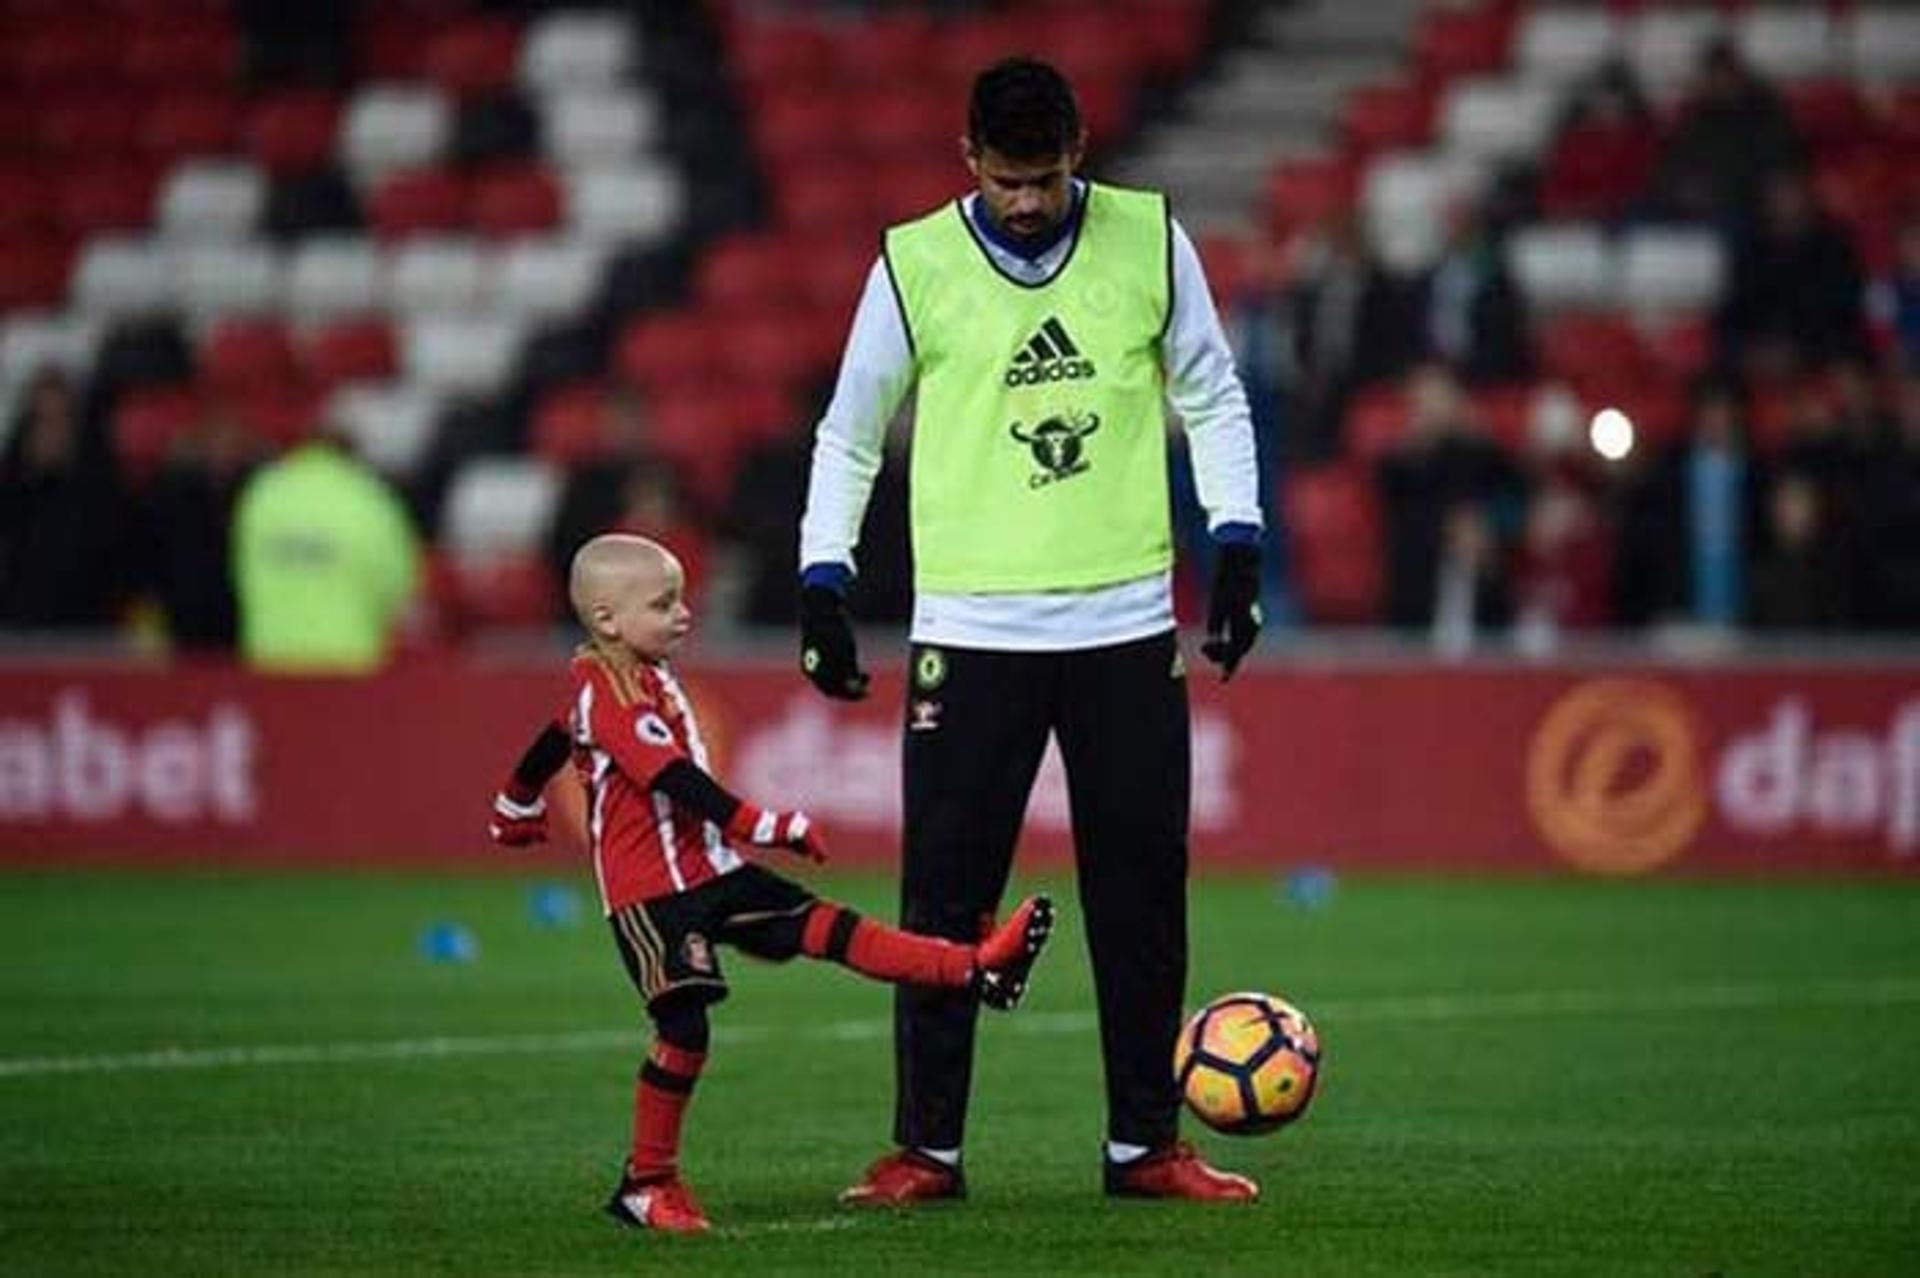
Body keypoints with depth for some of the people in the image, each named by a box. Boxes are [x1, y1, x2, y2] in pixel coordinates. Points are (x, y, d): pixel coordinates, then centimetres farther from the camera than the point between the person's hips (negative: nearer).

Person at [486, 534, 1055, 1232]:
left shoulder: (641, 679, 15)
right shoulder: (609, 696, -17)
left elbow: (553, 742, 31)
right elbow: (675, 781, -28)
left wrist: (516, 808, 48)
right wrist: (765, 827, -30)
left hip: (706, 872, 9)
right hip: (650, 893, -9)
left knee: (824, 927, -3)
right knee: (683, 1028, -12)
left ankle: (974, 972, -13)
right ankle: (645, 1181, -1)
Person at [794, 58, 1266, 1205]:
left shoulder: (1151, 241, 3)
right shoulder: (916, 264, -1)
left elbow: (1212, 398, 12)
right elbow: (850, 436, 8)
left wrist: (1238, 548, 4)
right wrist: (823, 585, 1)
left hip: (1128, 624, 1)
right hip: (973, 627, -1)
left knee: (1142, 892, 3)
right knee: (945, 896, -3)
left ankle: (1146, 1143, 12)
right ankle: (927, 1147, 5)